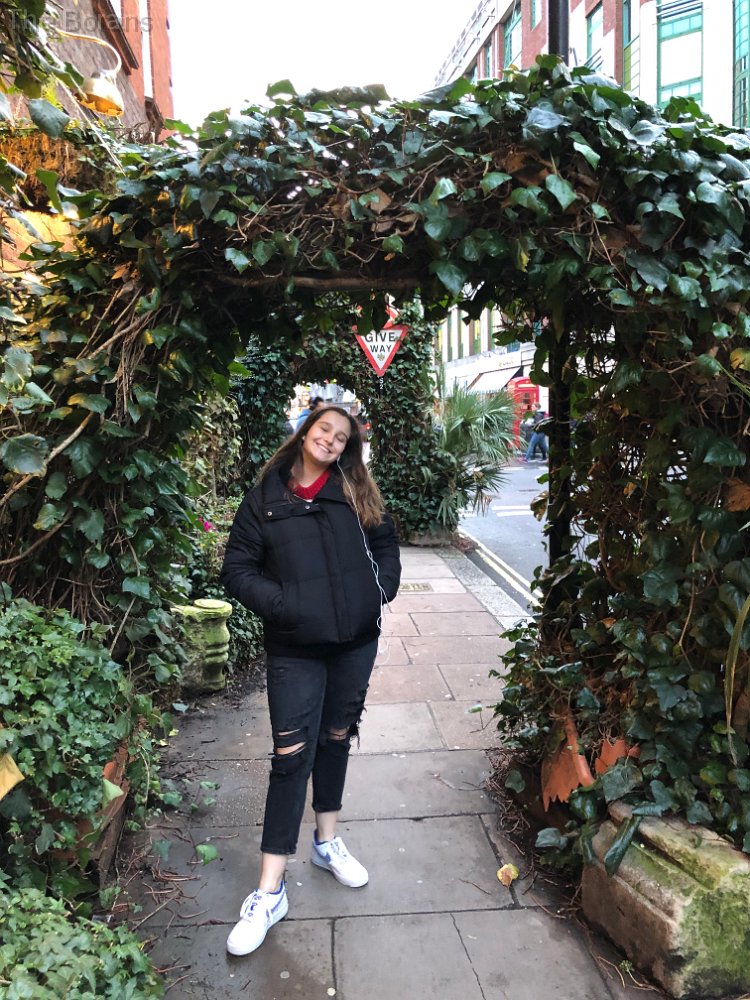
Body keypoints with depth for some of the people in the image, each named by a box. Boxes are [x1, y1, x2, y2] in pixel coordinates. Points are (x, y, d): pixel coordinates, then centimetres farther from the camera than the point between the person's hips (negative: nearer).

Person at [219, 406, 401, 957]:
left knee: (337, 739, 18)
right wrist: (278, 602, -15)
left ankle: (328, 841, 40)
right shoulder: (265, 498, -1)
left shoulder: (356, 493, 5)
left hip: (356, 642, 3)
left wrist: (379, 593, -2)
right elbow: (237, 568, -2)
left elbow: (386, 547, 12)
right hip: (295, 648, -3)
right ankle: (270, 891, 11)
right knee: (292, 756, -1)